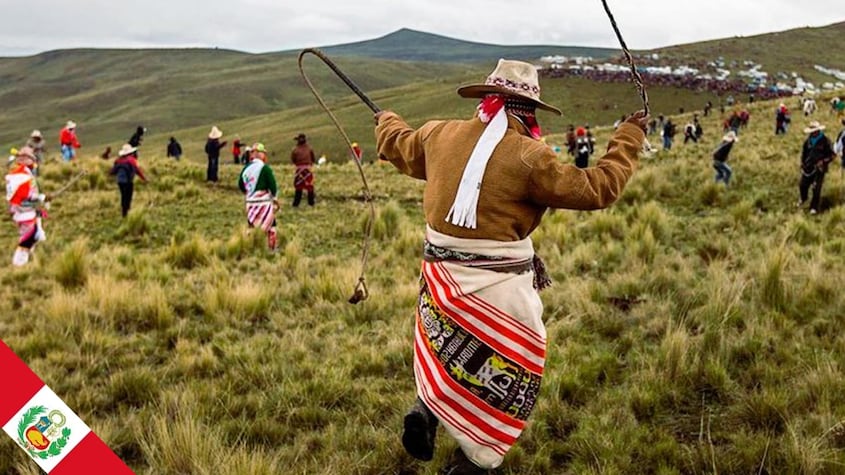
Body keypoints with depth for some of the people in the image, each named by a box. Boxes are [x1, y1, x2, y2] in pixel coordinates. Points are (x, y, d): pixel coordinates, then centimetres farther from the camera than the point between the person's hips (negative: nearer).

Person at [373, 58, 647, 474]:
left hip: (442, 275, 6)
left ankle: (424, 411, 17)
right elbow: (596, 189, -12)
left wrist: (386, 121, 45)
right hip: (498, 285, -6)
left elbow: (400, 145, 22)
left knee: (450, 349, 32)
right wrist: (628, 139, 1)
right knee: (512, 370, 13)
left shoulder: (439, 135, 1)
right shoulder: (528, 156, -16)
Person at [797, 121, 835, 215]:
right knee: (803, 184, 8)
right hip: (808, 168, 4)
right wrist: (803, 164, 13)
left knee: (816, 189, -5)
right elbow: (803, 153, 18)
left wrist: (824, 161, -18)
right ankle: (802, 199, 39)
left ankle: (814, 207, 8)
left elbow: (831, 155, -5)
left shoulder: (825, 141, -9)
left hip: (819, 168, -4)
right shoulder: (808, 141, 5)